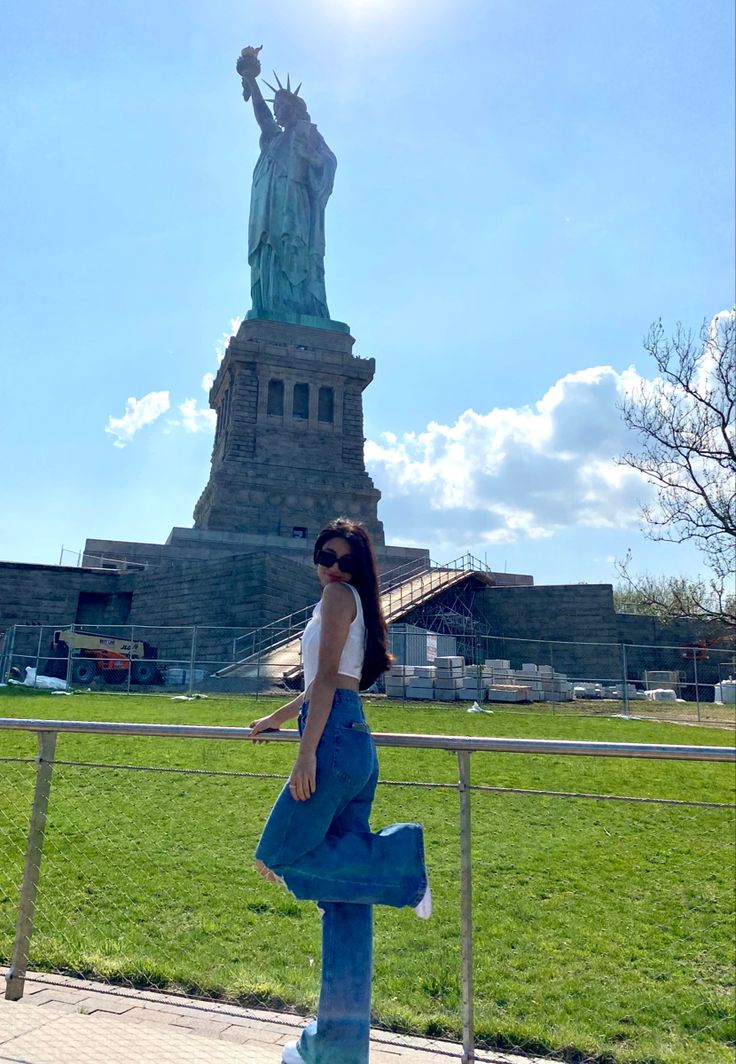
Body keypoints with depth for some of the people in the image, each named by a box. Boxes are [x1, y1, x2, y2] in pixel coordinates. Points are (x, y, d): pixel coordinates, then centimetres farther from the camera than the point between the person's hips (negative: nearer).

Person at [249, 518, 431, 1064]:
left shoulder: (339, 594, -3)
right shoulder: (358, 605, 24)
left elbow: (327, 676, -13)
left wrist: (307, 750, -17)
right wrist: (275, 719, 40)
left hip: (335, 737, -10)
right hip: (356, 742, 10)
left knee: (281, 856, -2)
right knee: (342, 899, 10)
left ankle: (402, 855, -7)